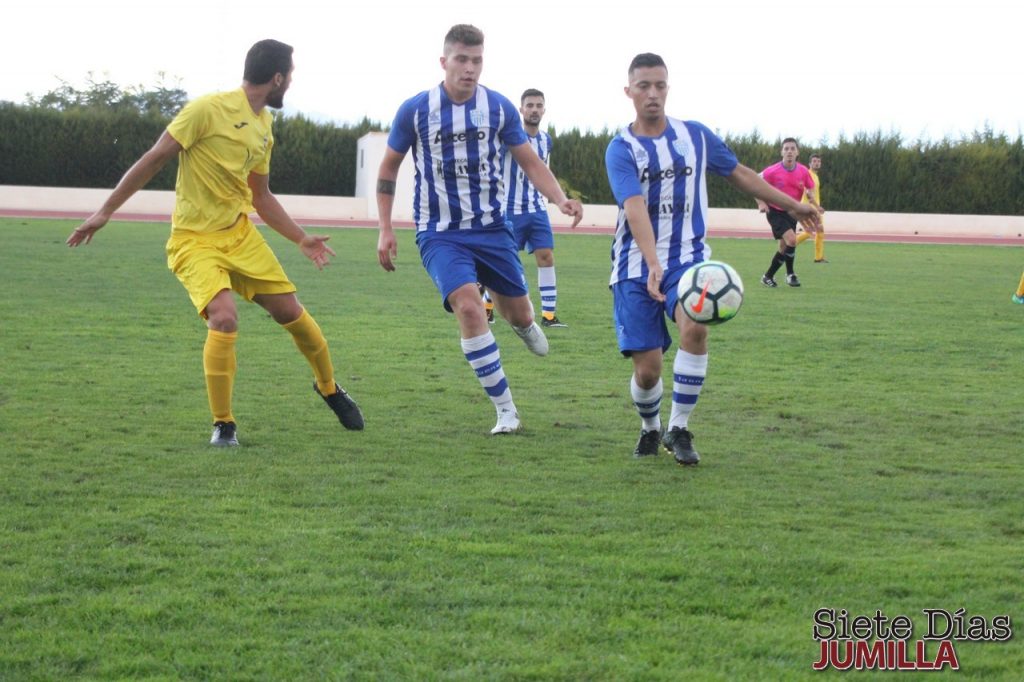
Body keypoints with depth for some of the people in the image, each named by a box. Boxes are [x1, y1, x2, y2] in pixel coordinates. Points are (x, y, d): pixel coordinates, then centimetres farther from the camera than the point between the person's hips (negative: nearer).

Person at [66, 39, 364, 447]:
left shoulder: (263, 128, 9)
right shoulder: (209, 110, -15)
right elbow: (154, 160, -11)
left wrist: (302, 240, 18)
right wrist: (105, 212, -11)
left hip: (240, 233, 7)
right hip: (194, 240, -7)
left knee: (291, 312, 5)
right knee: (225, 319, -25)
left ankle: (329, 388, 33)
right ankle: (223, 424, -8)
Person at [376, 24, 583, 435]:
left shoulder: (500, 108, -2)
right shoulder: (415, 110, -7)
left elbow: (529, 162, 5)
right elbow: (389, 167, 5)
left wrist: (560, 199, -13)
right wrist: (385, 230, 0)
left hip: (492, 227, 3)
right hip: (440, 233, -3)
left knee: (518, 314, 9)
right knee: (468, 306, -25)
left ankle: (524, 324, 53)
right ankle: (505, 410, -14)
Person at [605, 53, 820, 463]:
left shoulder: (696, 136, 5)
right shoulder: (621, 149, -7)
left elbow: (739, 174, 19)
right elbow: (634, 207, -22)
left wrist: (792, 205, 22)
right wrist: (653, 265, -36)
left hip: (688, 256, 1)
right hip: (636, 266, -1)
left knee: (694, 327, -29)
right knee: (647, 367, -7)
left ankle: (679, 429, -12)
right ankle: (650, 430, 27)